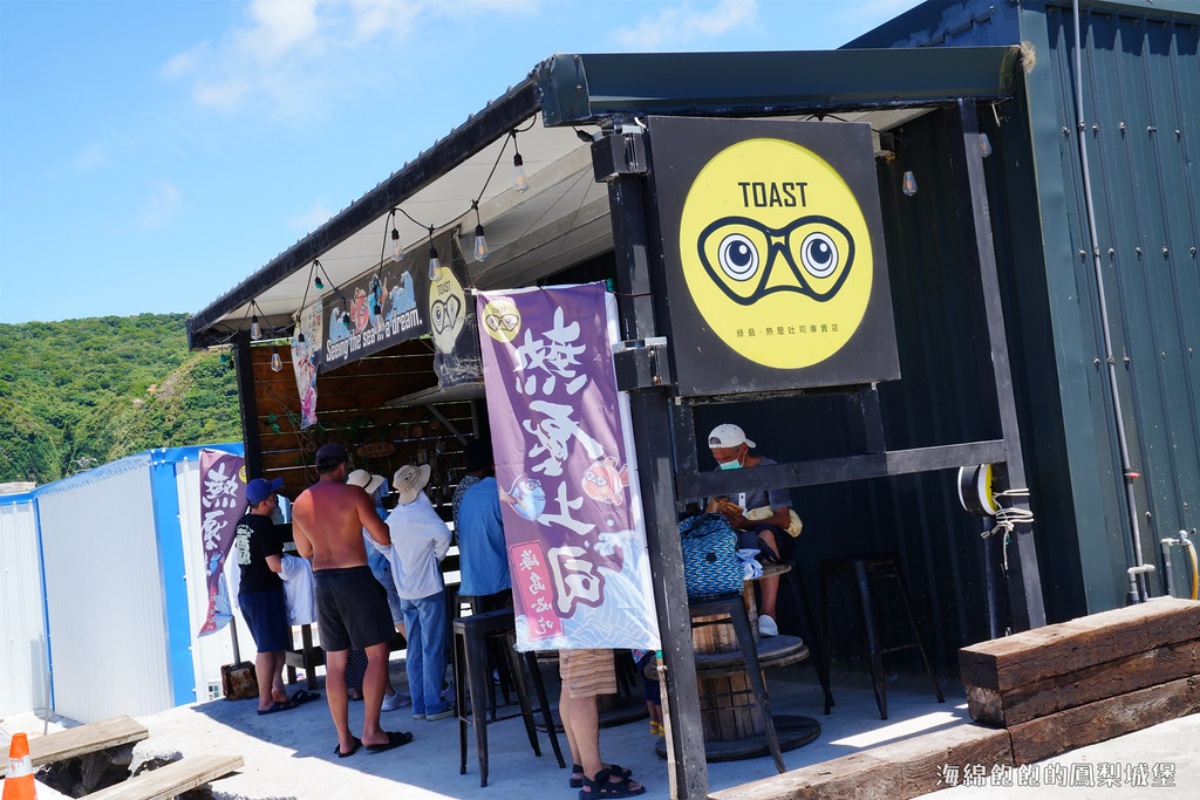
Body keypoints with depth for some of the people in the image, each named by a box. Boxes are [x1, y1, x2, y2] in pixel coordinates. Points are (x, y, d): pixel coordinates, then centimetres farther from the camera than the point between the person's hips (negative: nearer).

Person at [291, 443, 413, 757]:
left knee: (335, 661, 9)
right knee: (377, 653, 1)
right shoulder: (353, 494, -9)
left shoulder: (300, 503, 8)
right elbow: (384, 538, -7)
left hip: (322, 579, 6)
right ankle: (371, 731, -3)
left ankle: (344, 738, 12)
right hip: (354, 576, -6)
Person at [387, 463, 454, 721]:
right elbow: (443, 534, -31)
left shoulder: (393, 517, 6)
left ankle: (418, 705, 15)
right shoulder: (421, 511, -16)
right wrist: (437, 555, -13)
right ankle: (434, 705, 0)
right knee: (433, 649, -2)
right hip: (428, 588, -7)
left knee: (414, 649, 11)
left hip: (405, 591, 7)